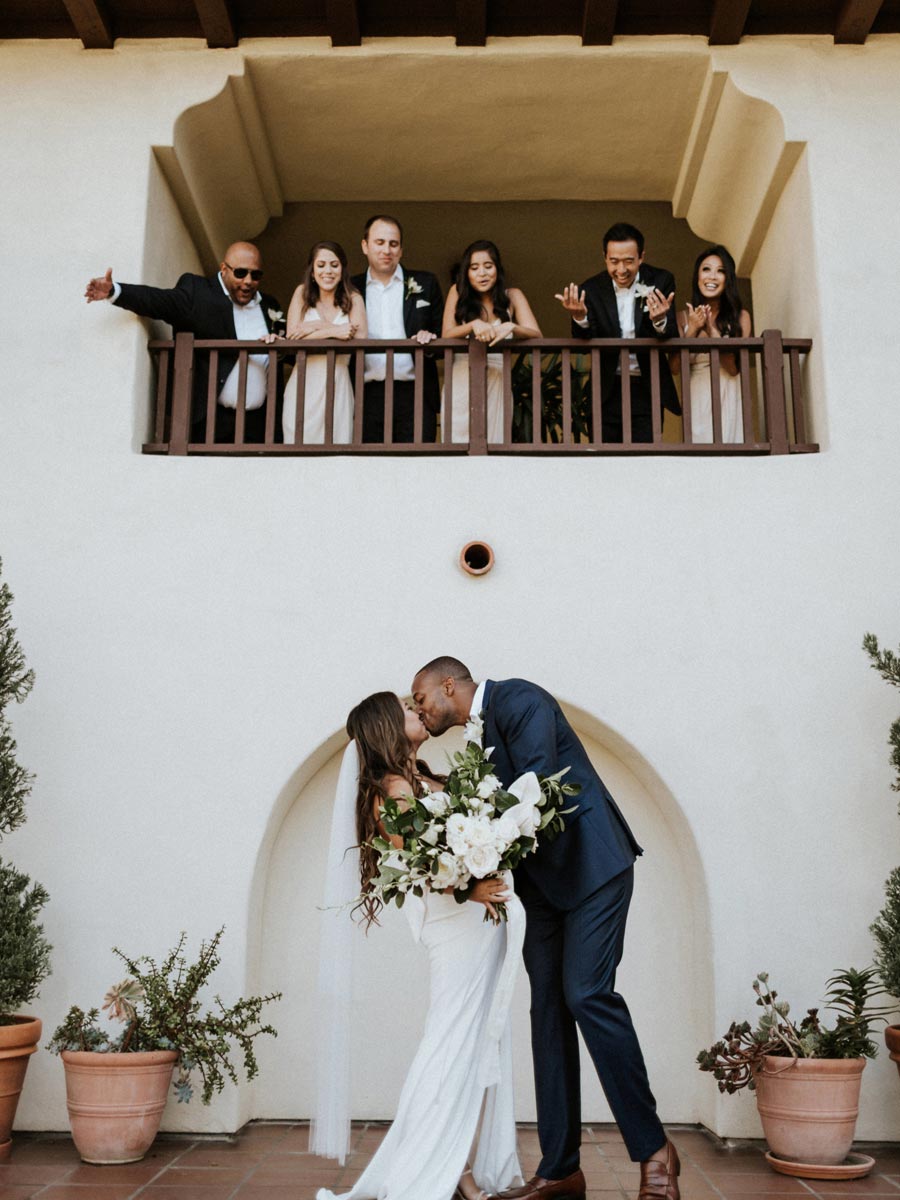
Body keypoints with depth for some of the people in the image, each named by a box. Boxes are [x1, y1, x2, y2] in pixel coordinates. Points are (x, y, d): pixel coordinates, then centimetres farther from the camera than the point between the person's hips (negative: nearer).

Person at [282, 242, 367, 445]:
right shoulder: (302, 293, 8)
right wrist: (331, 332, -13)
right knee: (300, 443, -4)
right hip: (303, 388, 0)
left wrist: (318, 326, -11)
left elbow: (360, 338, -8)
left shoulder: (353, 299, 7)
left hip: (338, 388, 0)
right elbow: (292, 338, -4)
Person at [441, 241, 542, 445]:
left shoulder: (512, 296, 4)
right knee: (459, 446, -3)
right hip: (461, 386, 0)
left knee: (493, 442, 0)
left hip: (495, 387, 1)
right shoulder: (458, 292, 4)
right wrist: (474, 325, -22)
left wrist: (511, 327, -27)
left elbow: (536, 335, -6)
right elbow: (446, 336, -4)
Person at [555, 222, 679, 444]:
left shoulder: (661, 281, -5)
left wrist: (660, 321, -35)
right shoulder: (591, 289, -4)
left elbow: (671, 341, -12)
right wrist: (579, 317, -31)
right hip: (608, 392, 1)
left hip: (647, 391, -1)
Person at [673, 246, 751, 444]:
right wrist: (692, 330, -11)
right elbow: (675, 368, -4)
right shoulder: (683, 318, 5)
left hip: (728, 400, -1)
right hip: (696, 400, 1)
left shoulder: (740, 316, 2)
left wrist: (712, 329, -14)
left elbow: (734, 367, -8)